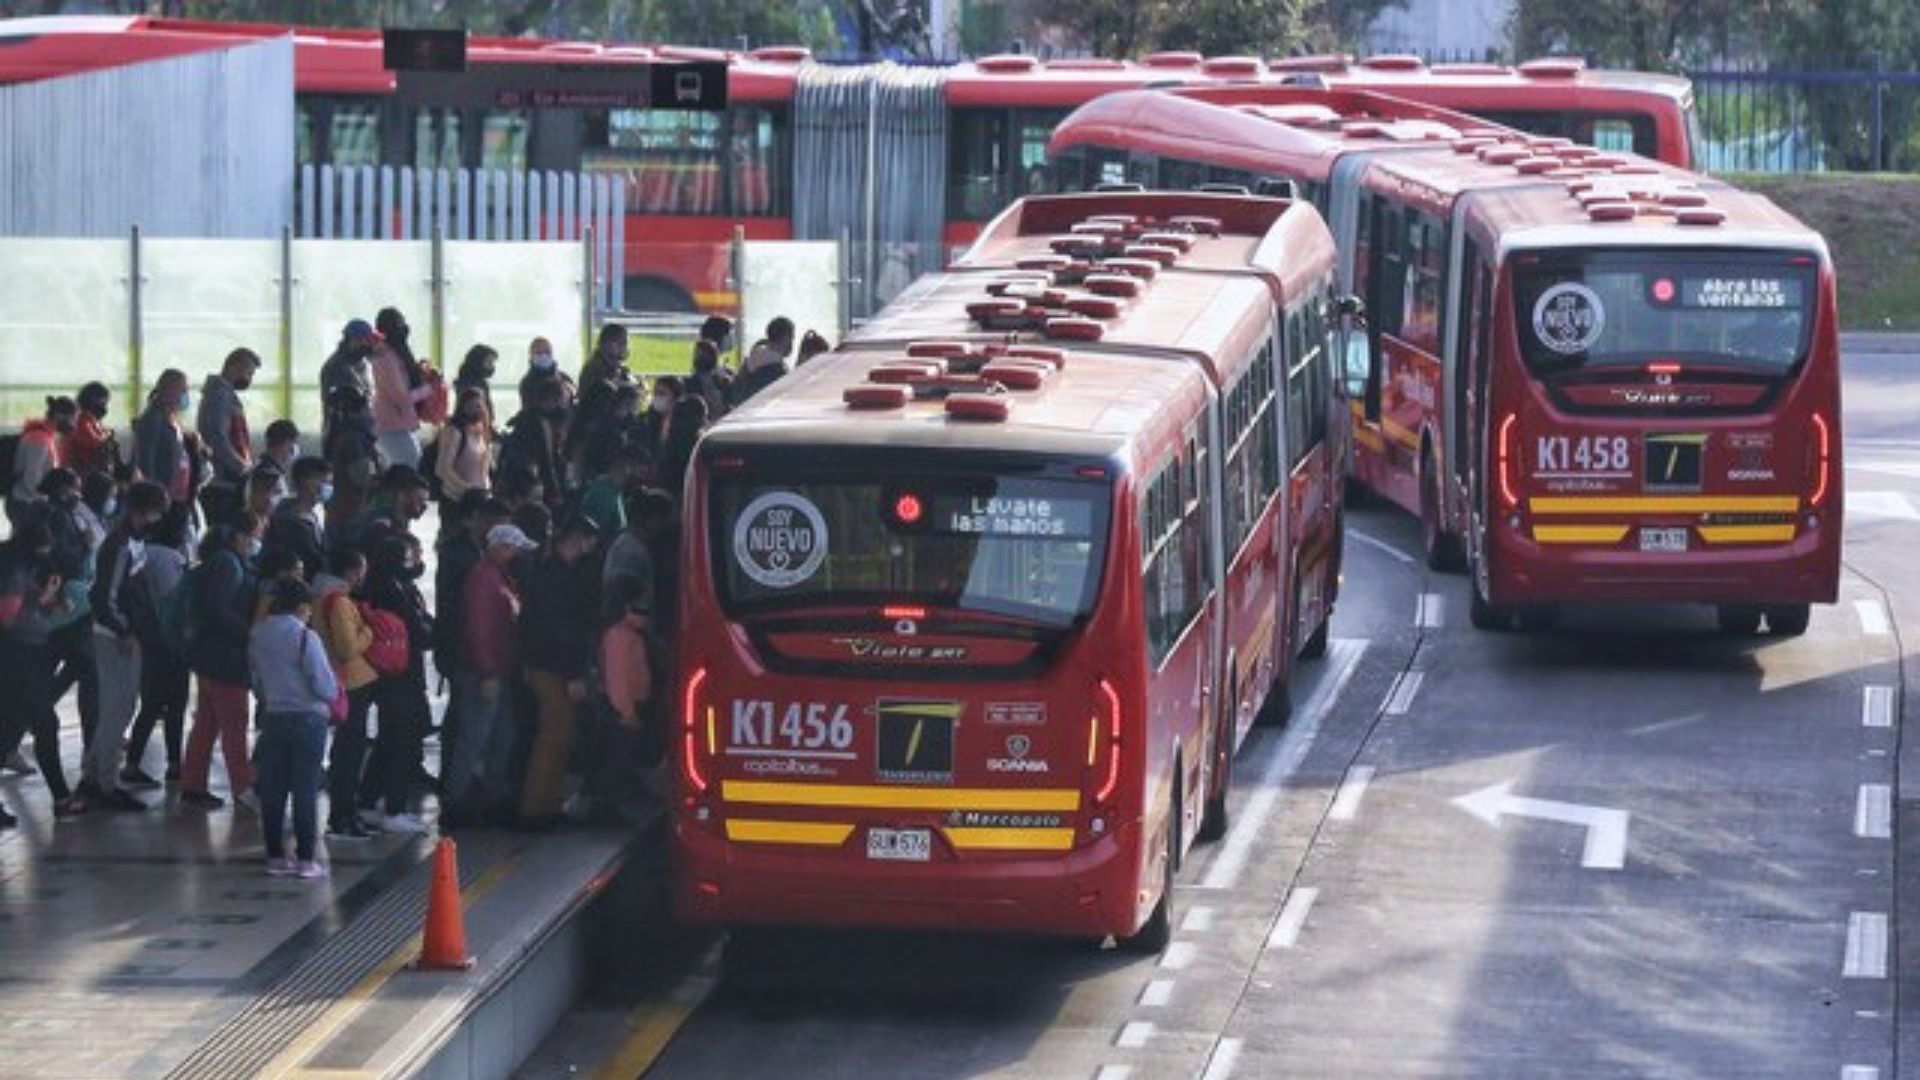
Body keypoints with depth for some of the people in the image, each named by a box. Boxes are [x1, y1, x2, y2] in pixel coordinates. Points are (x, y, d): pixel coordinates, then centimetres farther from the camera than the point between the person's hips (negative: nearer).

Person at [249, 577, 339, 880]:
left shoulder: (257, 637, 4)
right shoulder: (305, 637, -13)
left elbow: (255, 681, 11)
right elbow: (326, 685, -13)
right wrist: (331, 693, 8)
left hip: (273, 718, 5)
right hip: (308, 717, -5)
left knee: (272, 789, 9)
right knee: (306, 790, -1)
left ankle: (275, 856, 12)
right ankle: (306, 859, 0)